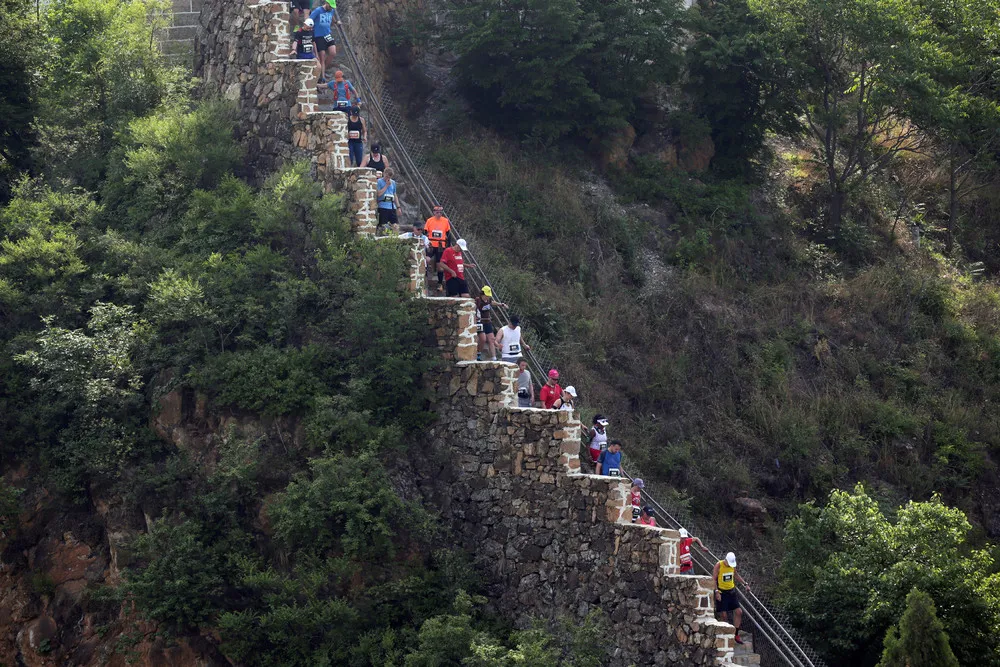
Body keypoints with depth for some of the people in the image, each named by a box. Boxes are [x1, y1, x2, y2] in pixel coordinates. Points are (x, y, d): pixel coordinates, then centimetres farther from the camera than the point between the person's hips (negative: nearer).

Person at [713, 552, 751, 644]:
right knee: (724, 615, -4)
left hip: (731, 591, 6)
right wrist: (716, 591, -21)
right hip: (721, 593, -5)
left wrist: (745, 584, 16)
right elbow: (713, 579, -13)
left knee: (739, 612, -1)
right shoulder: (718, 565, -14)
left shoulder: (733, 565, 3)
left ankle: (736, 634, 9)